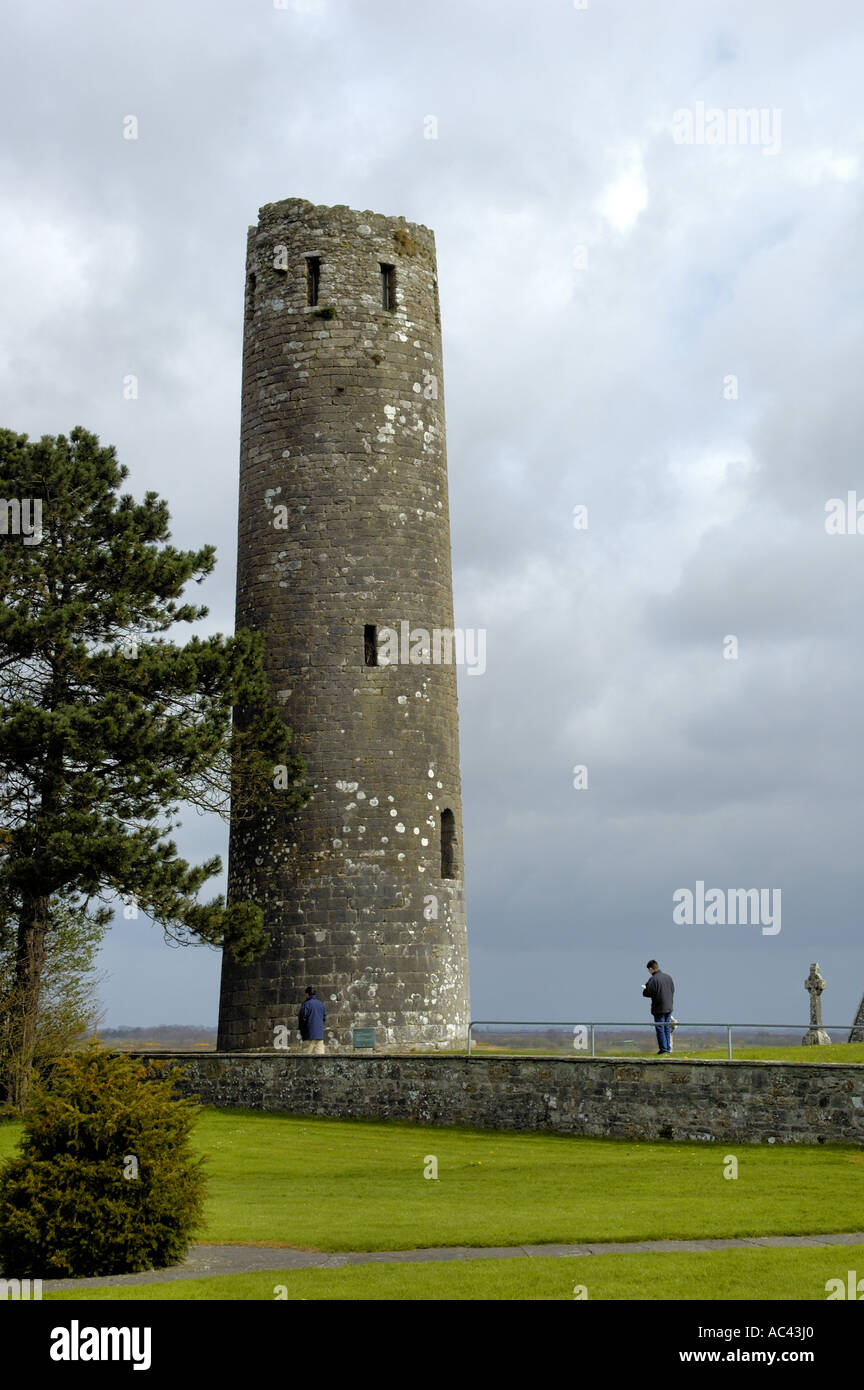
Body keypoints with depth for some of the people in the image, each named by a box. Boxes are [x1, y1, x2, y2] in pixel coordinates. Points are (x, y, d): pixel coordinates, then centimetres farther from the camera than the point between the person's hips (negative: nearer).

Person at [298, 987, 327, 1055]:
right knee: (320, 1054, 3)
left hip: (310, 1034, -6)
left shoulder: (306, 1004, -8)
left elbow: (303, 1018, -9)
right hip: (320, 1034, 6)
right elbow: (324, 1018, 17)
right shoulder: (321, 1004, 11)